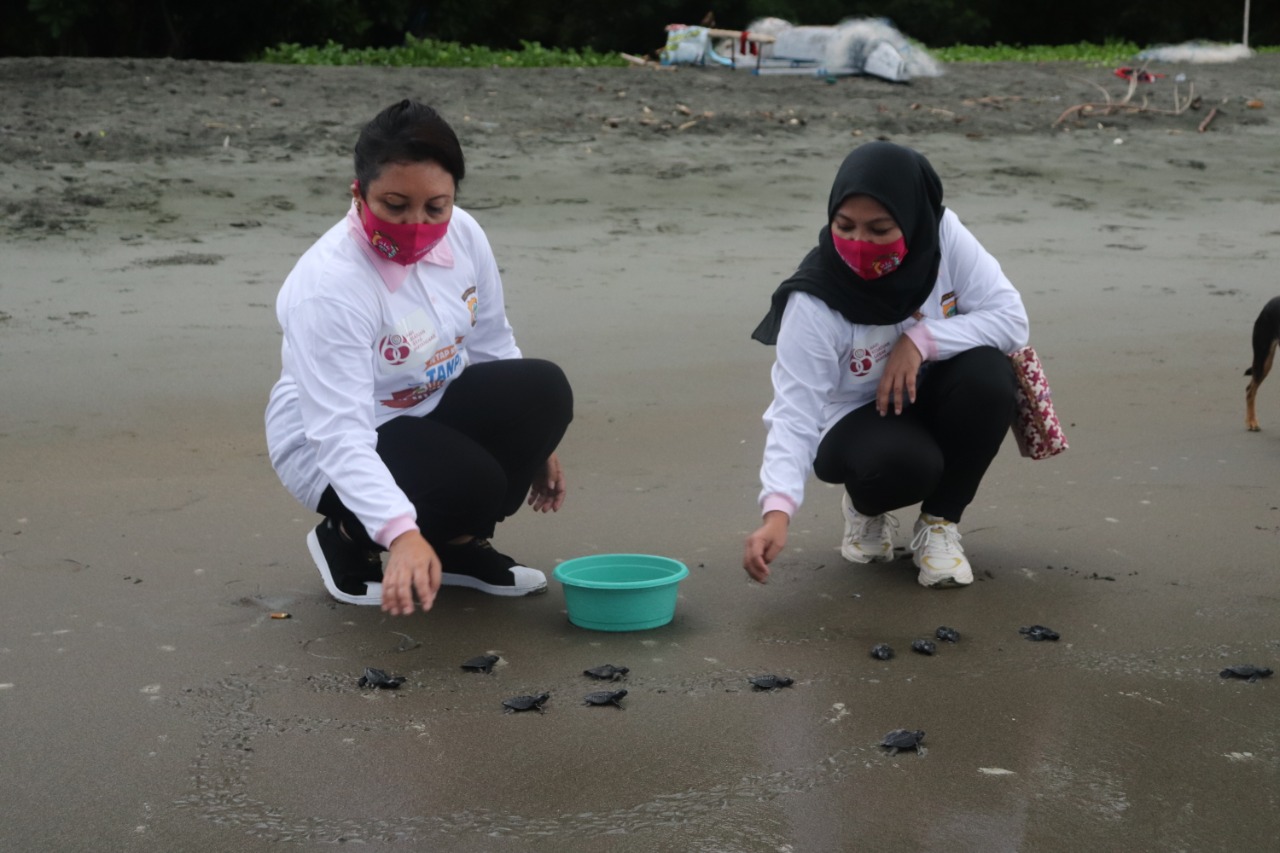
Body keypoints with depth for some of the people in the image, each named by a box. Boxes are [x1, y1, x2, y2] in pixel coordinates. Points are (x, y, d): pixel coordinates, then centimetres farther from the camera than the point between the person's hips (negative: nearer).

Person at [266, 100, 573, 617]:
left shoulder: (463, 236, -11)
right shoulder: (328, 284, -31)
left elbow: (491, 344, 7)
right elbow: (340, 435, -39)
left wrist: (533, 439, 12)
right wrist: (402, 533, -52)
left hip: (428, 410, 7)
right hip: (332, 447, -7)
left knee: (543, 391, -16)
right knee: (470, 481, -31)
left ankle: (460, 546, 4)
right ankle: (348, 540, 0)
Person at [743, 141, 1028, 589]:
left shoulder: (943, 235, -20)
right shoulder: (815, 303, -29)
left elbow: (1011, 317, -18)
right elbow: (795, 413, -32)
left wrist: (921, 339, -30)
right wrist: (778, 511, -46)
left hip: (928, 400, 4)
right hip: (854, 420, -4)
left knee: (988, 375, -29)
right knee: (902, 462, -37)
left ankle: (940, 523, -7)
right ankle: (866, 507, 4)